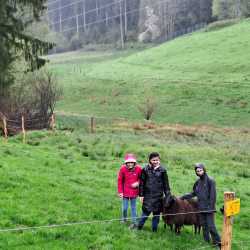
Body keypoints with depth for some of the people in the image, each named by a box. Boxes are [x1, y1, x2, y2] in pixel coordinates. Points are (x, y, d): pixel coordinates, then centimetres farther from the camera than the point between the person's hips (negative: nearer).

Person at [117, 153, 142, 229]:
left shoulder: (138, 169, -13)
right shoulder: (123, 169, -14)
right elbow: (120, 181, -5)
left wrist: (137, 183, -16)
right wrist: (120, 192, -5)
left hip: (134, 191, 0)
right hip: (125, 192, 0)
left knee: (133, 207, 9)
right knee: (125, 207, 6)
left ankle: (134, 222, 20)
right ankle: (124, 219, 34)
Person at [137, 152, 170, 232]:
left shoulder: (162, 170, 1)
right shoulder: (146, 169, -1)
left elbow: (166, 184, 4)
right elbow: (142, 183, 3)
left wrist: (168, 195, 0)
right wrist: (141, 195, 0)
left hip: (158, 196, 1)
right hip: (148, 195, -1)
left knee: (157, 213, 8)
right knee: (146, 212, 0)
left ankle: (154, 230, 21)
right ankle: (139, 227, 16)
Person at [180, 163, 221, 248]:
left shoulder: (210, 180, -9)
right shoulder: (198, 182, 11)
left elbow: (213, 195, -11)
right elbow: (193, 194, 21)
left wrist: (211, 207, -15)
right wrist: (182, 197, 17)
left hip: (209, 208, -6)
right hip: (201, 208, 7)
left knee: (211, 226, -9)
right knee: (204, 226, 10)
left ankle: (217, 242, 2)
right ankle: (207, 242, 18)